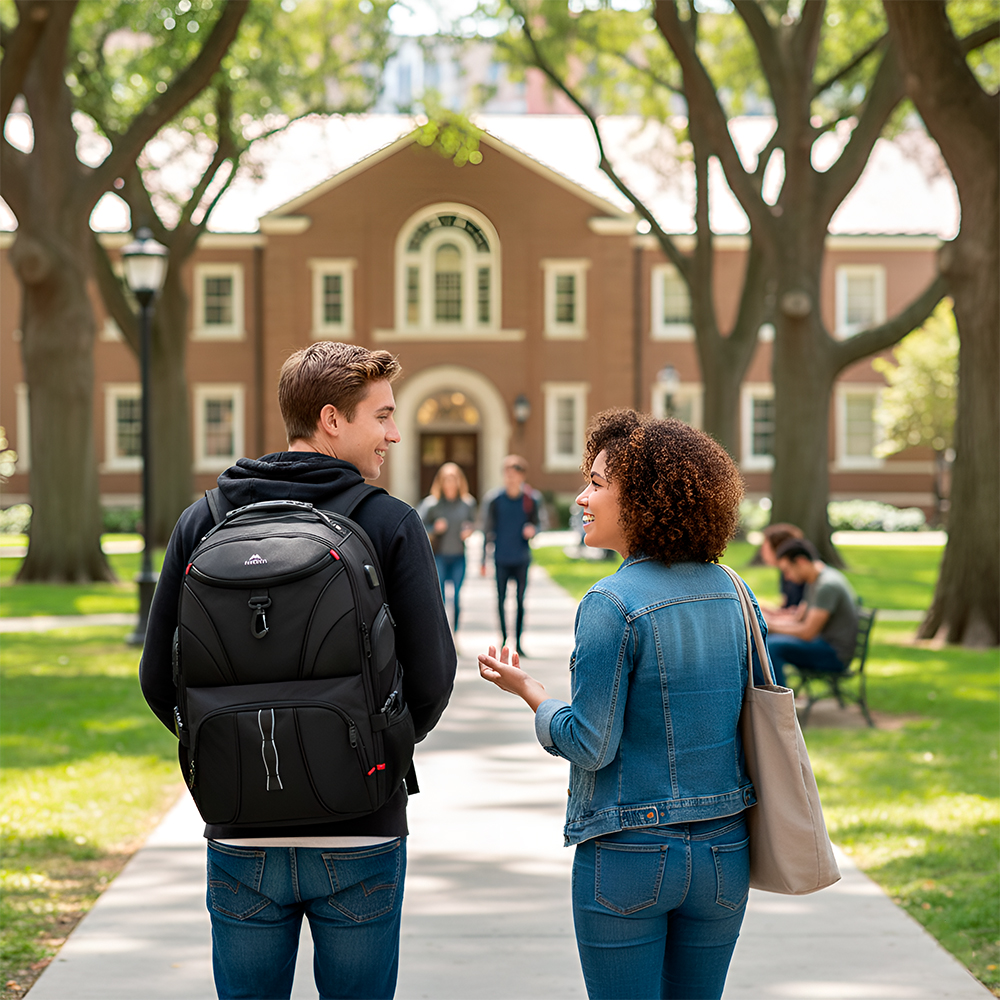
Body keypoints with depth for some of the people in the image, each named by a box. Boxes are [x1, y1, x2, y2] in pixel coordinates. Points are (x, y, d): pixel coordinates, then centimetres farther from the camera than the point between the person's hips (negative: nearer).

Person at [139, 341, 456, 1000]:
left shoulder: (203, 522, 0)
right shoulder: (392, 525, -7)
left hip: (242, 840, 2)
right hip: (361, 834, -2)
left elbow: (159, 680, 0)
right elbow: (431, 679, -9)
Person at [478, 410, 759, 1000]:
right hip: (723, 851, 6)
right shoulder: (729, 592, 2)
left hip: (628, 856, -5)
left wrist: (525, 687, 1)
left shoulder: (613, 604, -16)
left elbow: (590, 745, -14)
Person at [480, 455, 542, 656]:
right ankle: (503, 637, 12)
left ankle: (518, 641, 9)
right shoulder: (493, 499, -2)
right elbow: (487, 530, 4)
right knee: (501, 598, 1)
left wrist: (532, 530, -13)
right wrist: (484, 560, 4)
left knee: (521, 600, 2)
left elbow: (536, 523, 12)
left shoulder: (531, 499, 0)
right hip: (501, 558, 0)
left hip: (522, 558, 1)